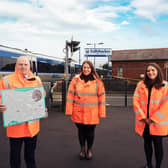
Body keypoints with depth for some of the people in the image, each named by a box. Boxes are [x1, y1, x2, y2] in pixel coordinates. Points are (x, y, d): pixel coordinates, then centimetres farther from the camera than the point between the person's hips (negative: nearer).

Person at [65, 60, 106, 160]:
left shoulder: (97, 82, -1)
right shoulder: (75, 80, 0)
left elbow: (101, 97, -1)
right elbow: (70, 96, 0)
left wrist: (101, 112, -2)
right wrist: (69, 110, -4)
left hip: (92, 113, -1)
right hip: (78, 112, 1)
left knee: (90, 132, 9)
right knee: (81, 131, 13)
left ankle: (89, 149, 32)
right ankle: (82, 149, 35)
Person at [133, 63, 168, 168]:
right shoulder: (141, 84, 4)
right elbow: (135, 101, -2)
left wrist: (153, 119, -13)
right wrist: (142, 117, -10)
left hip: (158, 122, -3)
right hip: (144, 122, 3)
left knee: (158, 144, 6)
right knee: (147, 142, 15)